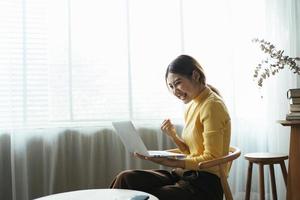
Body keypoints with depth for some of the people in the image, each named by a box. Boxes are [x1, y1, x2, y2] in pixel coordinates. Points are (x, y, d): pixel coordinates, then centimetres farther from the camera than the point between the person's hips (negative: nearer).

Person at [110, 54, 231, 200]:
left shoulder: (212, 105, -12)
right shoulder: (192, 104, 15)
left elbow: (211, 158, -15)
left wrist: (172, 163, -21)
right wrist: (173, 136, 0)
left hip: (204, 184, -8)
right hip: (186, 175, 8)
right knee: (125, 178, -10)